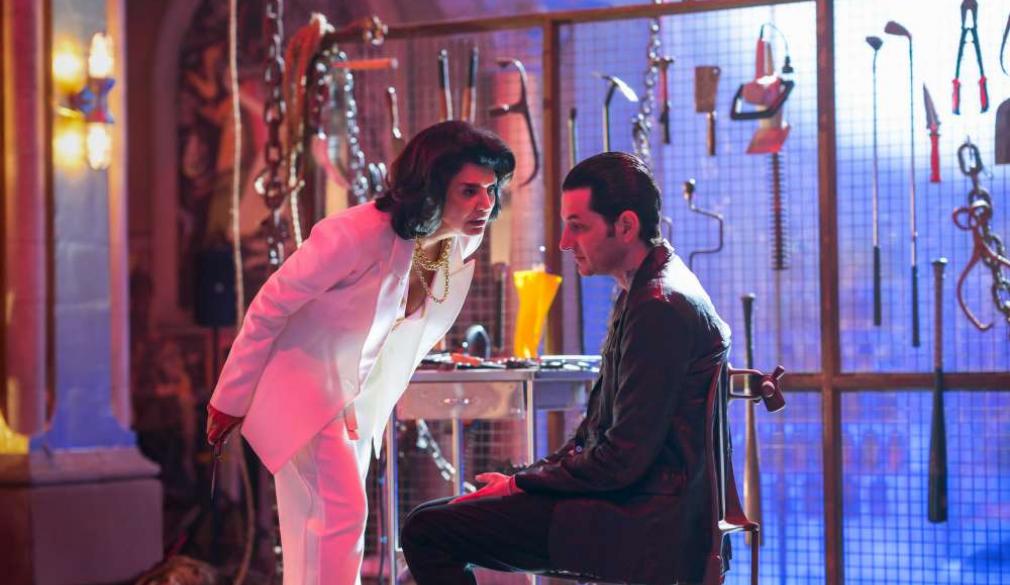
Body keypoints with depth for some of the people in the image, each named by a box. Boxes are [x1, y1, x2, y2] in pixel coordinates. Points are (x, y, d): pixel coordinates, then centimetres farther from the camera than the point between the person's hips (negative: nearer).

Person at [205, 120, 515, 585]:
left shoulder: (461, 248, -6)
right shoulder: (358, 234, -29)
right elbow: (268, 308, -20)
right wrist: (231, 402, -12)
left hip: (356, 400, 8)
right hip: (301, 388, -7)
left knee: (320, 535, 12)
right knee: (342, 513, -18)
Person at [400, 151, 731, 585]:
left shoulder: (659, 307, -19)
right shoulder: (648, 292, 16)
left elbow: (624, 458, -21)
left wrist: (519, 485, -11)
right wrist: (528, 478, 8)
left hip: (637, 525, -11)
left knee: (426, 530, -15)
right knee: (436, 518, 17)